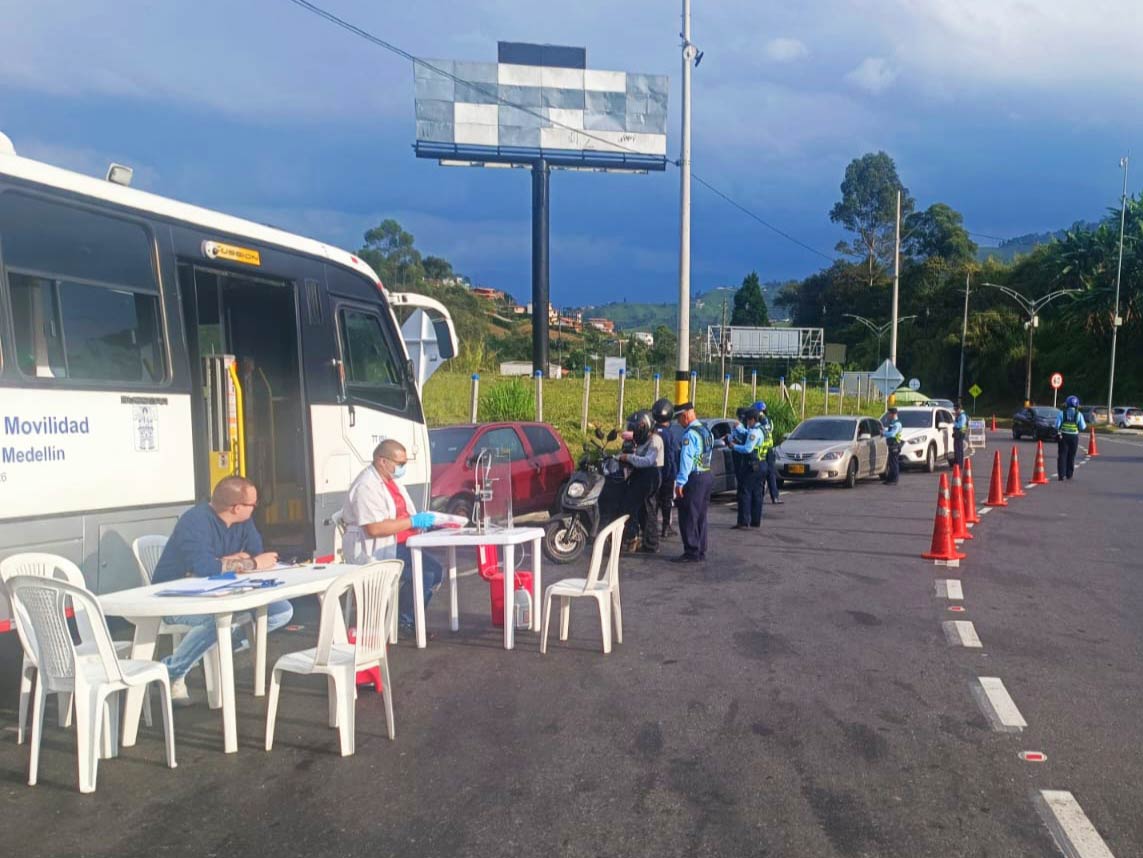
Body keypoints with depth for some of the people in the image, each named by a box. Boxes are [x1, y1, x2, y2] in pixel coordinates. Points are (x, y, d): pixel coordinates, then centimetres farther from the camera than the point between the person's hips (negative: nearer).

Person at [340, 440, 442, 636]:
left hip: (396, 546, 10)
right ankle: (403, 622, -3)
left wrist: (421, 520, 5)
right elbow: (375, 528, -27)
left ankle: (408, 619, 8)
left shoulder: (391, 481, 14)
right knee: (424, 574, -22)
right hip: (374, 552, -10)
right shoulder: (367, 486, -18)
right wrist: (413, 521, -23)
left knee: (436, 571, -1)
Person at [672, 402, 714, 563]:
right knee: (700, 517, 15)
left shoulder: (690, 434, -16)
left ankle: (692, 552, -1)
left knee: (688, 518, -3)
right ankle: (700, 551, 22)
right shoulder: (706, 431, 13)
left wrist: (680, 483, -20)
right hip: (706, 476, 10)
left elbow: (686, 460, -21)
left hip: (694, 479, -9)